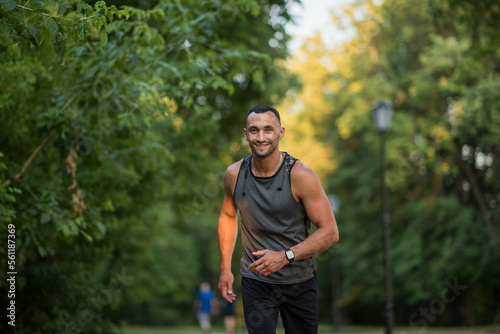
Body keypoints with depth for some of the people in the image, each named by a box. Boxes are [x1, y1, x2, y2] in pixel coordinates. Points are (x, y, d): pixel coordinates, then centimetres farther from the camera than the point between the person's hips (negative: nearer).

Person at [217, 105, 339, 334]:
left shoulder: (301, 176, -15)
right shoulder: (234, 175, -4)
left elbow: (330, 232, -14)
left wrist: (285, 256, -24)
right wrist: (225, 268, 11)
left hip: (300, 282, -1)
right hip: (255, 282, 1)